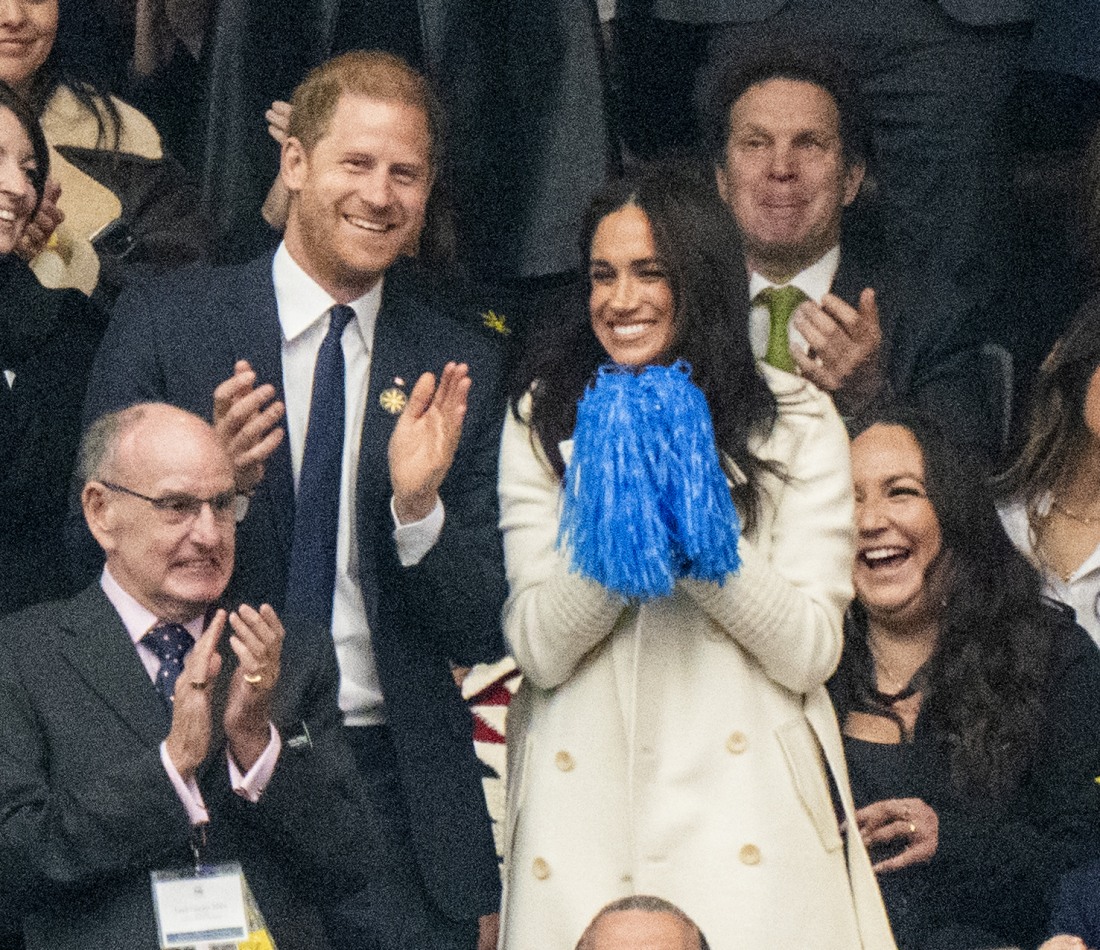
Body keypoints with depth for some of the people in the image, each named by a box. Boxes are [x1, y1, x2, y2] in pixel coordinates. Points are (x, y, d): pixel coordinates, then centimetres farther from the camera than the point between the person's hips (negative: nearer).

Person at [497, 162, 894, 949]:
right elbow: (539, 648, -2)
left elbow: (809, 651, -4)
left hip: (745, 817, -1)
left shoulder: (798, 423, 5)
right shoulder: (544, 423, 7)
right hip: (583, 814, 1)